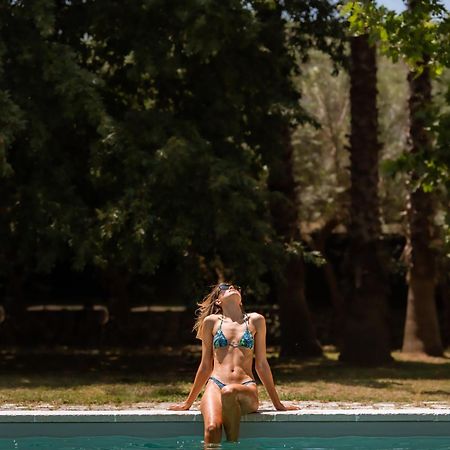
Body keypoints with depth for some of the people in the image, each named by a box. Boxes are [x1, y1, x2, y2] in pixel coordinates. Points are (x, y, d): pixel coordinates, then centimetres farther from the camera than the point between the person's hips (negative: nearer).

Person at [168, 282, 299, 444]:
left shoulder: (255, 320, 15)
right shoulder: (211, 322, 15)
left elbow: (261, 364, 19)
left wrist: (277, 404, 20)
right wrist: (188, 403, 24)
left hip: (246, 389, 0)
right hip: (215, 385, 0)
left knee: (229, 392, -38)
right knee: (212, 428, -34)